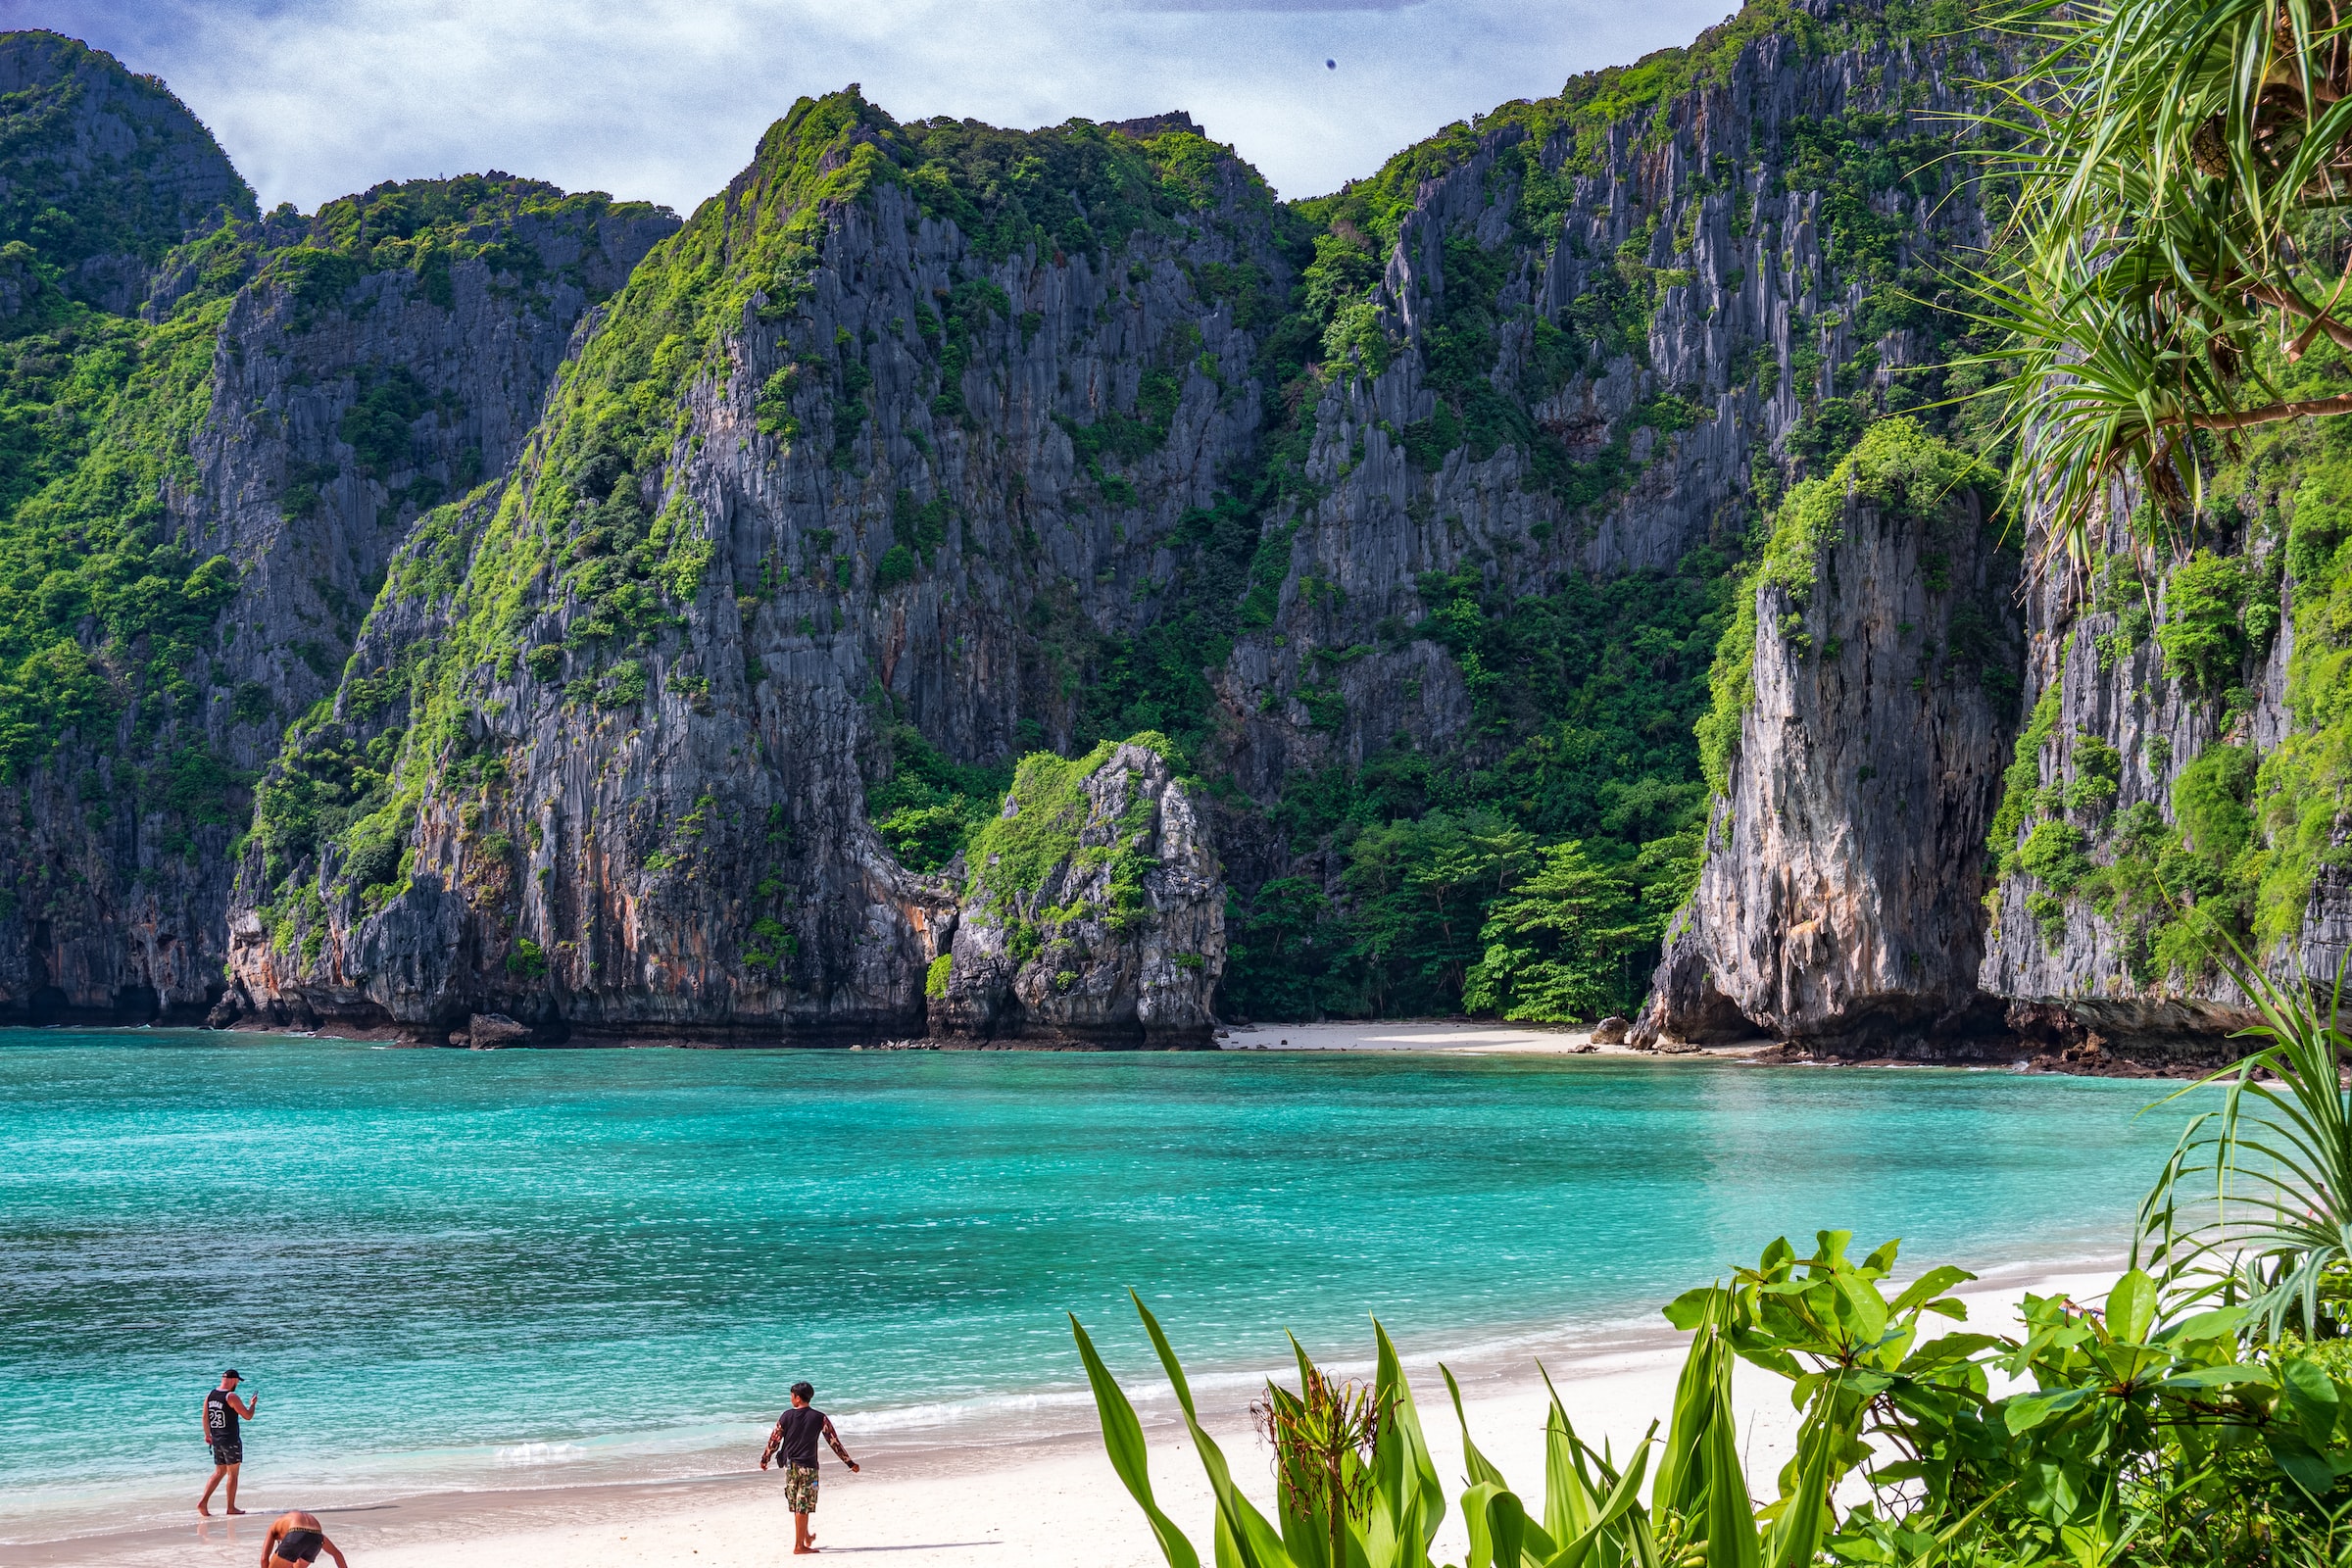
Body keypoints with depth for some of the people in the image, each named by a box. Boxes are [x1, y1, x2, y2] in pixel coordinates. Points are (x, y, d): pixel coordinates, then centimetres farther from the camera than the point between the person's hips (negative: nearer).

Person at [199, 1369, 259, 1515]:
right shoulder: (231, 1397, -16)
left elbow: (205, 1417, 13)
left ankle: (203, 1502, 3)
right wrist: (253, 1404, 4)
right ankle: (231, 1507, 9)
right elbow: (248, 1416, -15)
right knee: (233, 1474, 4)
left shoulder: (209, 1396, 5)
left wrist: (207, 1434, 25)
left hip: (216, 1440, 7)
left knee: (219, 1472, 16)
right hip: (231, 1441, -7)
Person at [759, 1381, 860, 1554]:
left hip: (790, 1466, 3)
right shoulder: (819, 1418, -6)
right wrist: (850, 1463, 1)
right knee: (803, 1506, 0)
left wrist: (764, 1460, 22)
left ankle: (807, 1538, 32)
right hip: (808, 1466, -3)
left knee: (796, 1505, 16)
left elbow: (774, 1440, 5)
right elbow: (834, 1442, -5)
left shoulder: (786, 1416, -2)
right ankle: (799, 1546, 1)